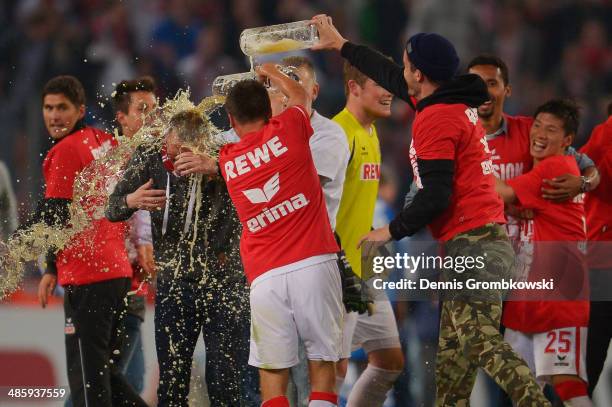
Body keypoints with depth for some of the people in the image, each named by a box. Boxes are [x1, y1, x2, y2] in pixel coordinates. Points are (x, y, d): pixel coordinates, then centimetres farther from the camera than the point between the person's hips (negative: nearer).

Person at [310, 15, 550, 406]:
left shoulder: (435, 120, -14)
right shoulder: (455, 103, 14)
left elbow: (435, 198, -19)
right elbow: (393, 79, 31)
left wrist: (391, 231, -6)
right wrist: (341, 44, 40)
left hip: (472, 243, -10)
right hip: (487, 238, 10)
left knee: (483, 343, -16)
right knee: (453, 350, 10)